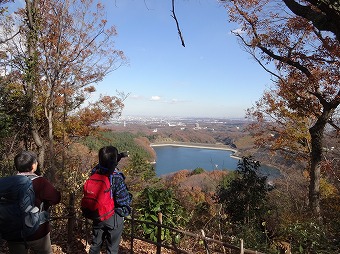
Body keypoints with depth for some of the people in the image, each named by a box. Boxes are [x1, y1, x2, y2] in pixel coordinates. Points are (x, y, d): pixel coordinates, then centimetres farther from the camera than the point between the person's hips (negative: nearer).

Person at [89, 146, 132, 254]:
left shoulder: (95, 172, -14)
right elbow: (124, 201, -22)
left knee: (95, 244, 26)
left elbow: (105, 167, 11)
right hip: (113, 218, -5)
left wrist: (117, 158, 2)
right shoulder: (117, 179, -29)